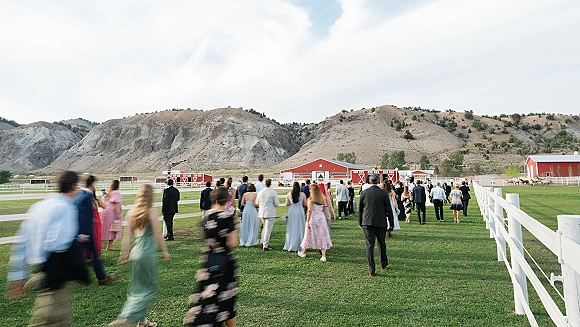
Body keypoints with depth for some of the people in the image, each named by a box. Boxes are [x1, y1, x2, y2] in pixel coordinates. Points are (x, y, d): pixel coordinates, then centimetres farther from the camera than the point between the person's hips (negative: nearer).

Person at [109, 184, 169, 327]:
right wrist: (164, 250, 0)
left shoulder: (132, 212, 6)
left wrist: (124, 254, 18)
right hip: (148, 252, -6)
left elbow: (127, 235, 10)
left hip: (135, 252, 7)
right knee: (149, 287, 8)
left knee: (138, 287, 18)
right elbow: (157, 233, -10)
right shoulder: (152, 211, -10)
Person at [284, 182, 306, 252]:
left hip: (291, 211, 1)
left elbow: (287, 204, 2)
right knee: (299, 229, 7)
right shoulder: (302, 194, -3)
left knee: (291, 229, 9)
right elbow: (305, 204, 1)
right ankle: (299, 246, 10)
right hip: (300, 211, -1)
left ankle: (290, 246, 12)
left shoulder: (289, 194, 1)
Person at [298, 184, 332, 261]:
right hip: (321, 217, 3)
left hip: (313, 218, -3)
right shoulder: (323, 198, 3)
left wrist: (307, 221, -14)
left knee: (309, 235, 11)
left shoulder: (310, 200, -11)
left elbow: (310, 211, -16)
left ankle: (303, 253, 29)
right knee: (322, 236, 5)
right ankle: (324, 256, 1)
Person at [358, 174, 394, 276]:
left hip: (367, 222, 0)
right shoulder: (384, 193, -5)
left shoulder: (364, 193, -1)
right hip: (380, 222, 0)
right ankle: (384, 263, 39)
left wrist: (360, 222, 17)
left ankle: (372, 270, 1)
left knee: (369, 245, 2)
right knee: (381, 243, 19)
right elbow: (388, 209, -3)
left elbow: (360, 209, 6)